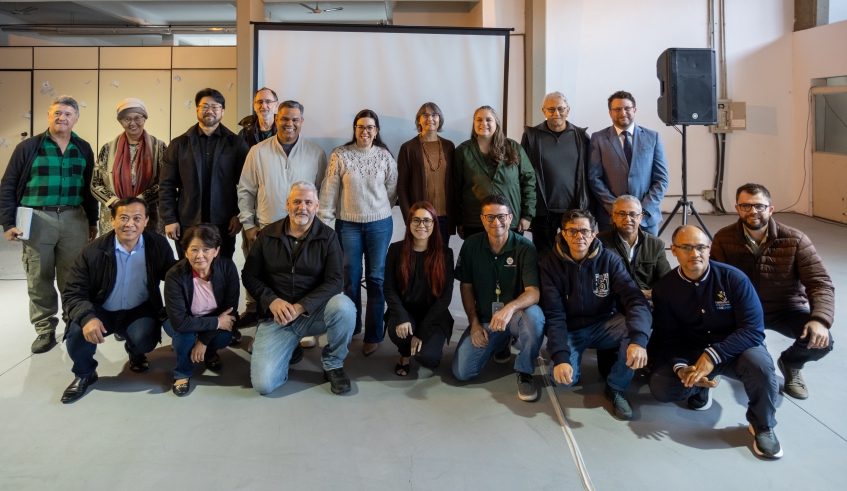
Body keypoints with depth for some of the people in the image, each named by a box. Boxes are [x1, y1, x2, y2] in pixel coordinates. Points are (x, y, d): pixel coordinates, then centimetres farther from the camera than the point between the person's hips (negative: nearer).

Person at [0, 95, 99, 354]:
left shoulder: (83, 149, 9)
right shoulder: (28, 147, 0)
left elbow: (89, 188, 14)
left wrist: (92, 221, 14)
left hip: (74, 220, 2)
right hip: (37, 220, -1)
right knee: (39, 279, 5)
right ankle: (45, 330, 15)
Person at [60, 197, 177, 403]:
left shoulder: (159, 245, -11)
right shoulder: (93, 251, -16)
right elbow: (72, 293, -16)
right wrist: (87, 317, -37)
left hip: (140, 310, 0)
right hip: (102, 311, 0)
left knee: (145, 340, -28)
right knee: (77, 334, -28)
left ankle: (134, 351, 15)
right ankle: (84, 374, 7)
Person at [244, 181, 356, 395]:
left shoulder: (327, 237, -5)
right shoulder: (267, 235, 0)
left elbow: (335, 280, -13)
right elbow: (249, 276, 2)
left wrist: (300, 307, -25)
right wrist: (272, 302, -16)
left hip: (314, 312, 0)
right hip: (277, 316, 1)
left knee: (344, 306, -35)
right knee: (263, 384, -16)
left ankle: (333, 364, -5)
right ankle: (291, 350, 20)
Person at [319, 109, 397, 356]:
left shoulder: (385, 156, -1)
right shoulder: (340, 155, -3)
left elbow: (392, 190, 7)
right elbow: (330, 190, -3)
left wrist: (378, 210, 10)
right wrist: (324, 220, -5)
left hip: (380, 224, 0)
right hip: (348, 224, 0)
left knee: (376, 277, 3)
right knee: (350, 277, 9)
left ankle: (373, 335, 11)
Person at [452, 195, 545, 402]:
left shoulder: (524, 248, -15)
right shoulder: (471, 245, -5)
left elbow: (533, 292, -24)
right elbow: (466, 286, 5)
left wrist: (509, 308, -45)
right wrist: (474, 323, -3)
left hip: (515, 315, -3)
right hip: (484, 318, 3)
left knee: (534, 315, -39)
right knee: (461, 371, -11)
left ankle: (525, 372, -12)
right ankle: (500, 343, 21)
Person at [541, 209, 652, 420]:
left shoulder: (609, 259, -12)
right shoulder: (550, 264, -13)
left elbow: (635, 299, -22)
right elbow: (553, 315, -17)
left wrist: (638, 339, -41)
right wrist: (560, 356, -31)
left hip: (603, 325, 2)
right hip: (570, 330, -1)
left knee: (639, 323, -29)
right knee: (562, 378, -28)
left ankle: (616, 387, -8)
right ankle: (574, 358, 12)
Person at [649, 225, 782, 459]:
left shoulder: (733, 278, -18)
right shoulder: (664, 288, -9)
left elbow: (753, 330, -21)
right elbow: (667, 337, -7)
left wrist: (713, 356, -32)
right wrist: (680, 367, -27)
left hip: (736, 349, -2)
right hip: (690, 353, 2)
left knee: (759, 363, -36)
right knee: (660, 387, -23)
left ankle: (762, 426, -6)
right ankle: (700, 386, 14)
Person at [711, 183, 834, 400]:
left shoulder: (795, 240, -15)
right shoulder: (723, 239, -12)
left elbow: (820, 284, -17)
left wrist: (820, 319, -35)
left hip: (786, 309, 0)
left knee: (821, 341, -27)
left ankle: (791, 363, 14)